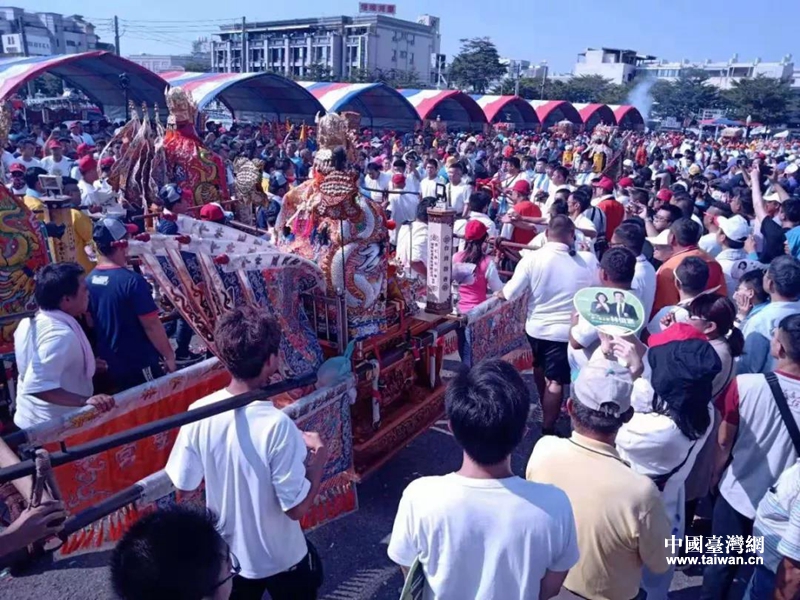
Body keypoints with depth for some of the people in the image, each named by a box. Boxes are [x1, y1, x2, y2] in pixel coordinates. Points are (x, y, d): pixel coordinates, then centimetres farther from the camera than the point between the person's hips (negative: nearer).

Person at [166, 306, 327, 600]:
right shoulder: (277, 425, -32)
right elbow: (297, 508, -25)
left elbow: (183, 485, -6)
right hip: (281, 558, -4)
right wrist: (318, 457, -11)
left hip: (226, 554, 4)